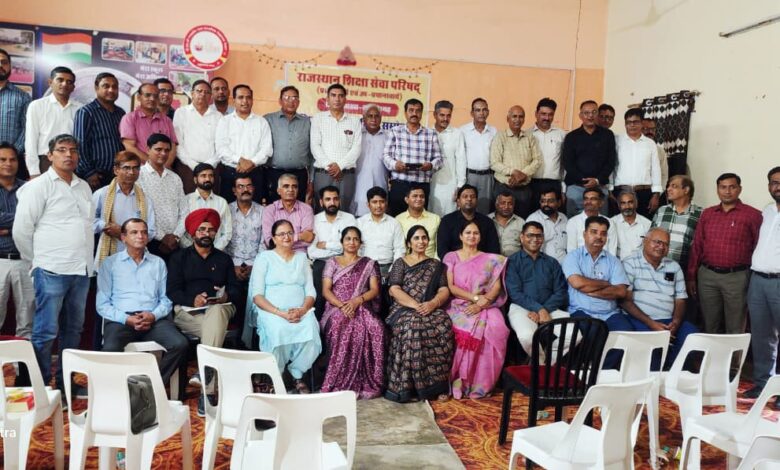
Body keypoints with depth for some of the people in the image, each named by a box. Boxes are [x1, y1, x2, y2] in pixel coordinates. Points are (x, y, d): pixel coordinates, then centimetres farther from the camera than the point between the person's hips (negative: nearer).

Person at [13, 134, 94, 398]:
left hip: (81, 270, 6)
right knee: (46, 332, -3)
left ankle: (66, 383, 24)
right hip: (52, 271, -6)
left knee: (73, 330, 13)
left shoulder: (84, 187, 15)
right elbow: (21, 230, -4)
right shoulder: (39, 186, -3)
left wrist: (85, 259, 13)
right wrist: (39, 261, 3)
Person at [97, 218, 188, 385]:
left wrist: (153, 316, -8)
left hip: (154, 319, 2)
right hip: (120, 319, -2)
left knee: (181, 345, -26)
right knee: (111, 351, -35)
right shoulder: (110, 263, 12)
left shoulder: (158, 263, 19)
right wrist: (126, 319, -11)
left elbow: (166, 299, 13)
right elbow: (102, 304, 5)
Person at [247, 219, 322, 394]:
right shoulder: (264, 257, 9)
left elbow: (311, 292, 11)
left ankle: (297, 374, -9)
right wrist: (280, 313, -17)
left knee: (310, 330, -32)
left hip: (300, 311, 3)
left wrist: (302, 310, -12)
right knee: (278, 330, -37)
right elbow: (257, 295, -2)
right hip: (270, 311, -2)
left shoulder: (302, 258, 19)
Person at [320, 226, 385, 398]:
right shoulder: (332, 262, 17)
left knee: (374, 328, -34)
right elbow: (326, 290, 5)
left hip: (362, 309, 0)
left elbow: (374, 290, 6)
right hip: (336, 308, 0)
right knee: (340, 326, -37)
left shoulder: (369, 264, 18)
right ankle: (339, 383, -27)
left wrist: (357, 301, -14)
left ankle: (364, 382, -25)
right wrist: (342, 305, -14)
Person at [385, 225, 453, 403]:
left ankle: (437, 384, -23)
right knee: (412, 327, -36)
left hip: (431, 309, 2)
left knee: (444, 327, -31)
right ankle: (407, 385, -28)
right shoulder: (400, 263, 12)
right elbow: (394, 290, -2)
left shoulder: (436, 265, 19)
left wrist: (433, 303, -15)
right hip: (404, 309, -2)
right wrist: (416, 305, -16)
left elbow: (444, 290, 8)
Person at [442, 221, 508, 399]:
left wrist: (480, 303, -13)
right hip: (458, 306, -1)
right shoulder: (451, 257, 10)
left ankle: (482, 384, -19)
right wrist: (475, 297, -13)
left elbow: (496, 287, 5)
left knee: (496, 329, -31)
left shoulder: (491, 259, 14)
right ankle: (459, 382, -21)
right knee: (464, 329, -34)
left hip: (485, 307, 1)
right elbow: (450, 286, -1)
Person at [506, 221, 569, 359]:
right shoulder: (513, 261, 7)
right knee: (527, 336, -35)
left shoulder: (552, 263, 19)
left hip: (550, 309, 4)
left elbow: (561, 293, 8)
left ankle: (543, 363, -3)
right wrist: (539, 309, -16)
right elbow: (515, 293, -4)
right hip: (521, 308, -3)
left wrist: (545, 310, -10)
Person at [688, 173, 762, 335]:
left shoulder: (752, 215, -1)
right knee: (710, 327, 12)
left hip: (737, 277, -3)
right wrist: (691, 277, 7)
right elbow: (697, 246, 10)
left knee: (735, 330, 5)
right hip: (707, 276, 3)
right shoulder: (707, 213, 11)